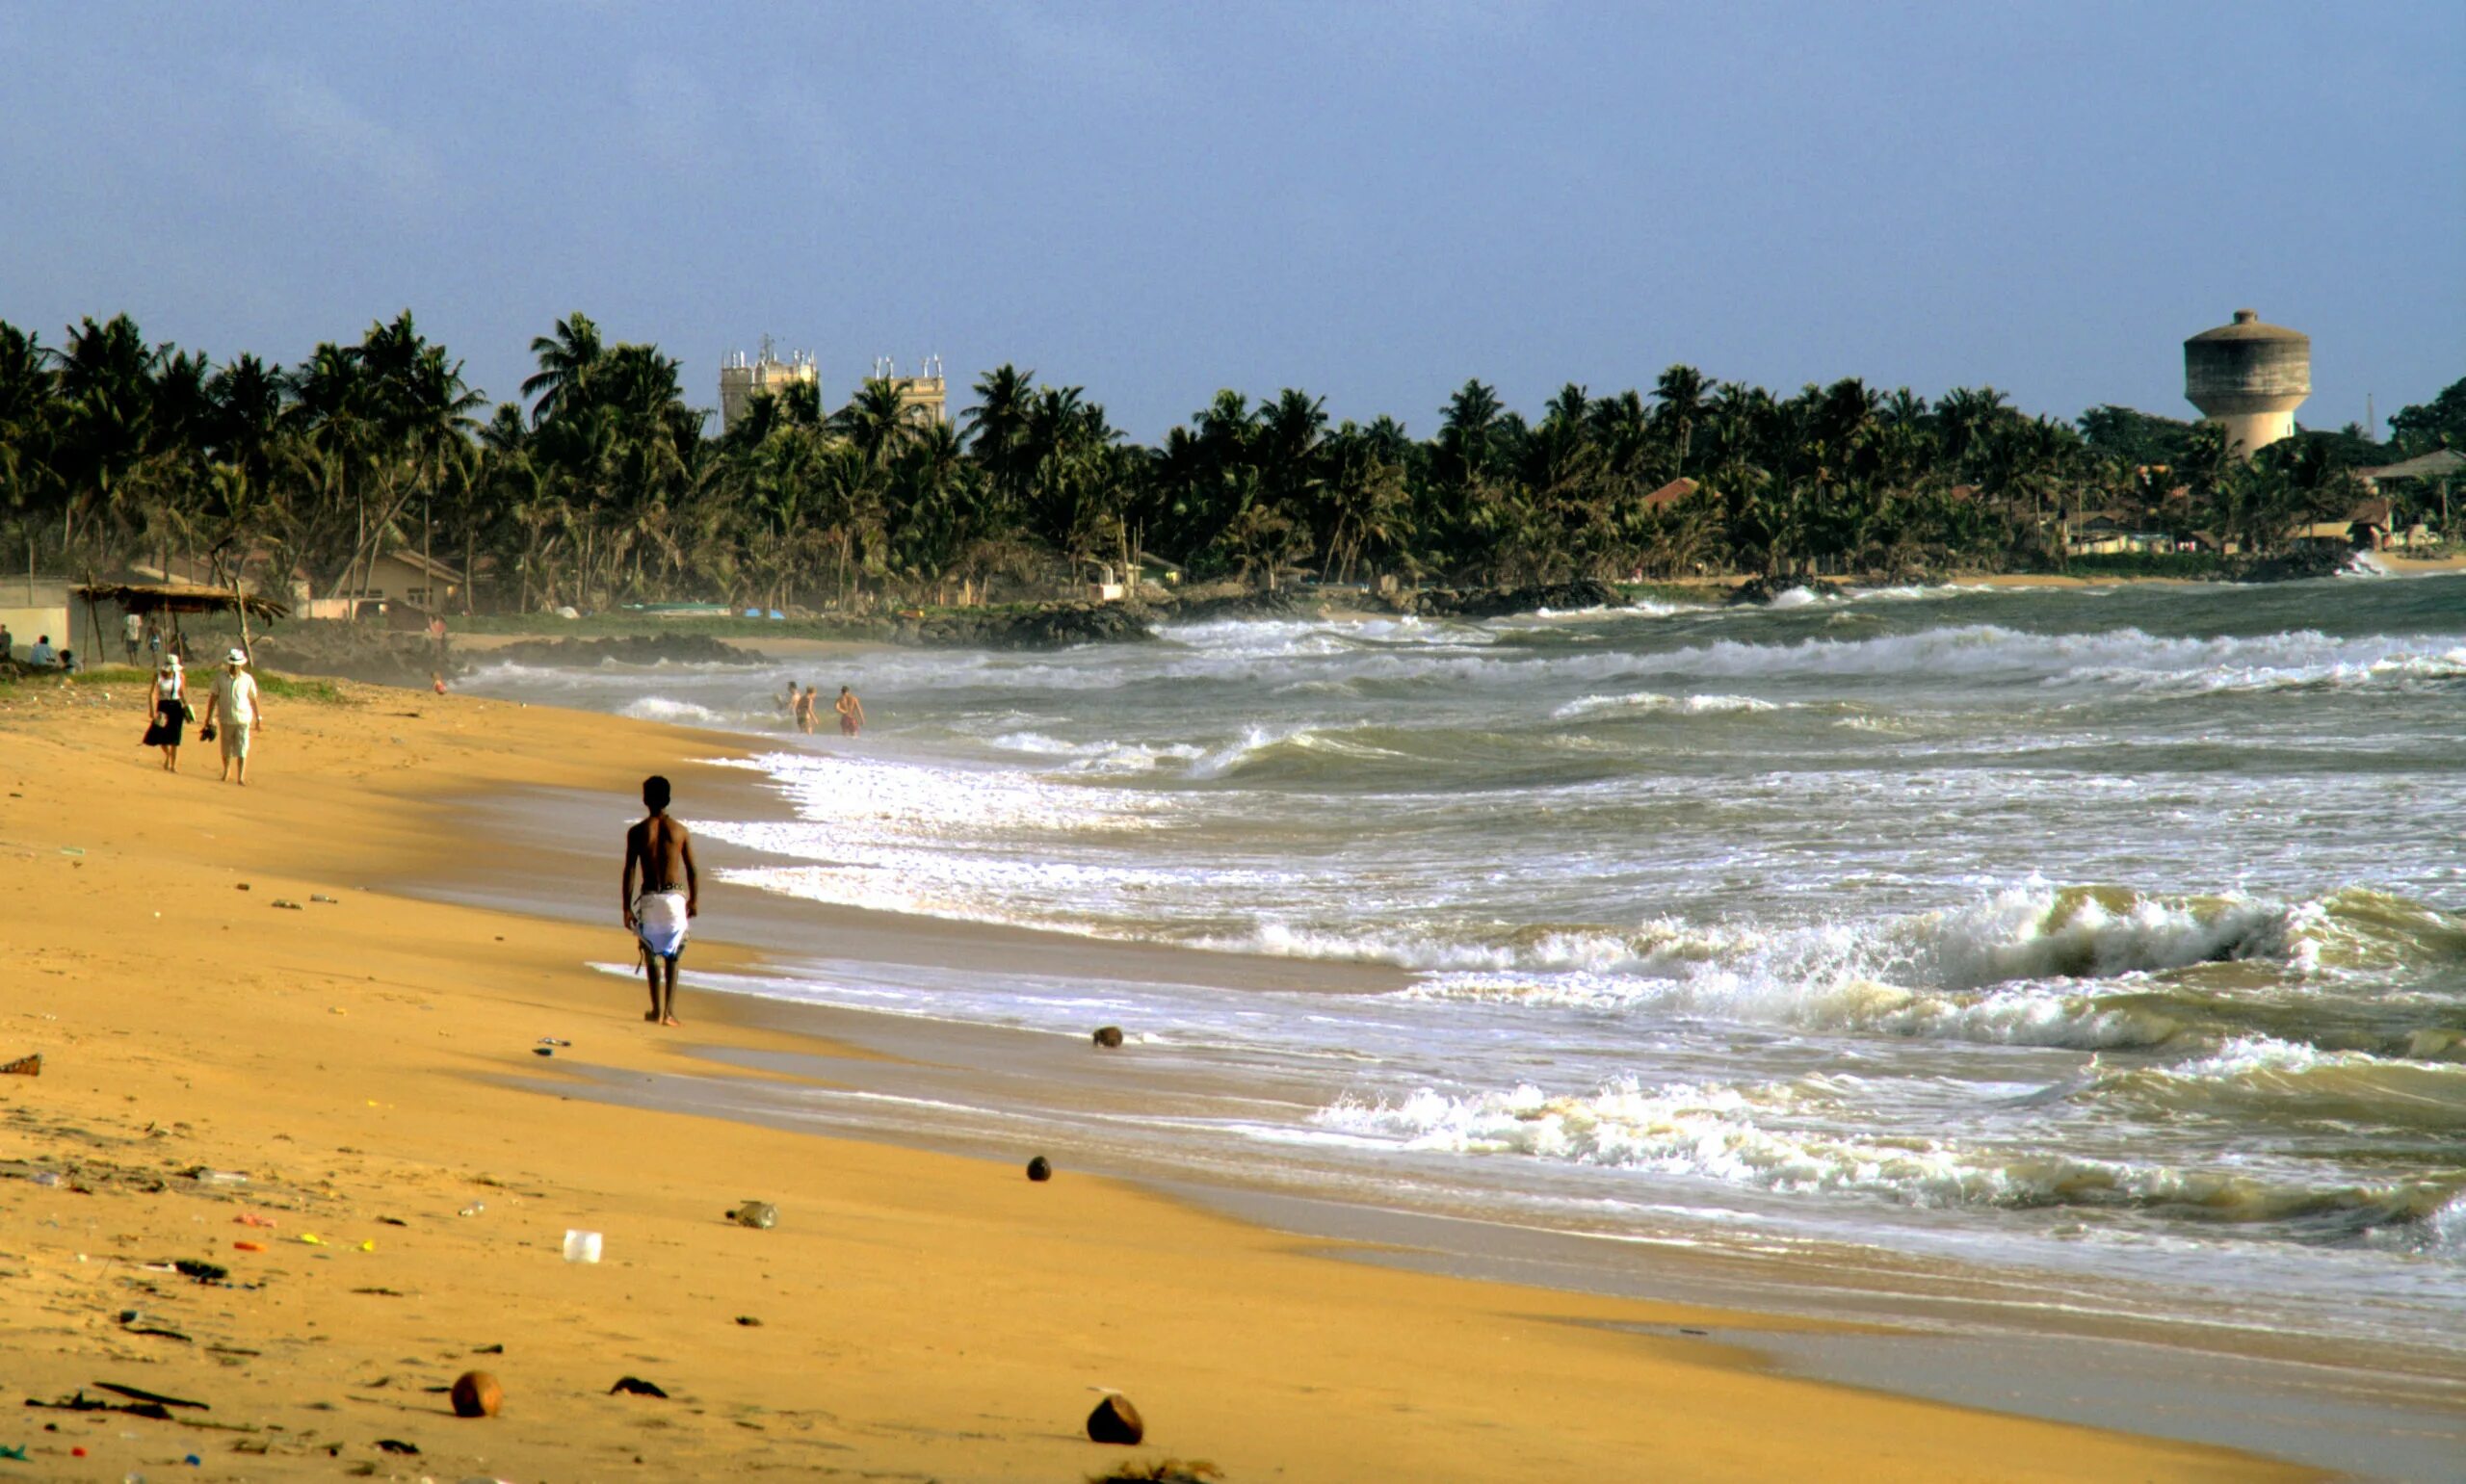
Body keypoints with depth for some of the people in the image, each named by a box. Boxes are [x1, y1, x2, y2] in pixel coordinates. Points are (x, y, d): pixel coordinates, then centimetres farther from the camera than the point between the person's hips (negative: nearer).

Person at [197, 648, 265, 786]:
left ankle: (241, 778, -8)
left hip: (243, 719, -2)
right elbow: (213, 698, 6)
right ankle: (226, 772, 33)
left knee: (242, 750, -9)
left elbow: (253, 699, 8)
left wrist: (258, 717, 9)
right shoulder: (220, 678, 2)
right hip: (226, 719, 2)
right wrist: (209, 718, 4)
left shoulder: (247, 679, 1)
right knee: (226, 750, 12)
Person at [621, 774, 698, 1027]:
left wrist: (627, 908, 0)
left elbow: (630, 871, -4)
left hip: (649, 899, -1)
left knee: (653, 954, 10)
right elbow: (692, 871, 2)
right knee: (672, 955, 9)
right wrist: (694, 901, 14)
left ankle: (658, 1011, 5)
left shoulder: (637, 832, -3)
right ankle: (669, 1011, 2)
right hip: (675, 897, 1)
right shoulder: (681, 831, 0)